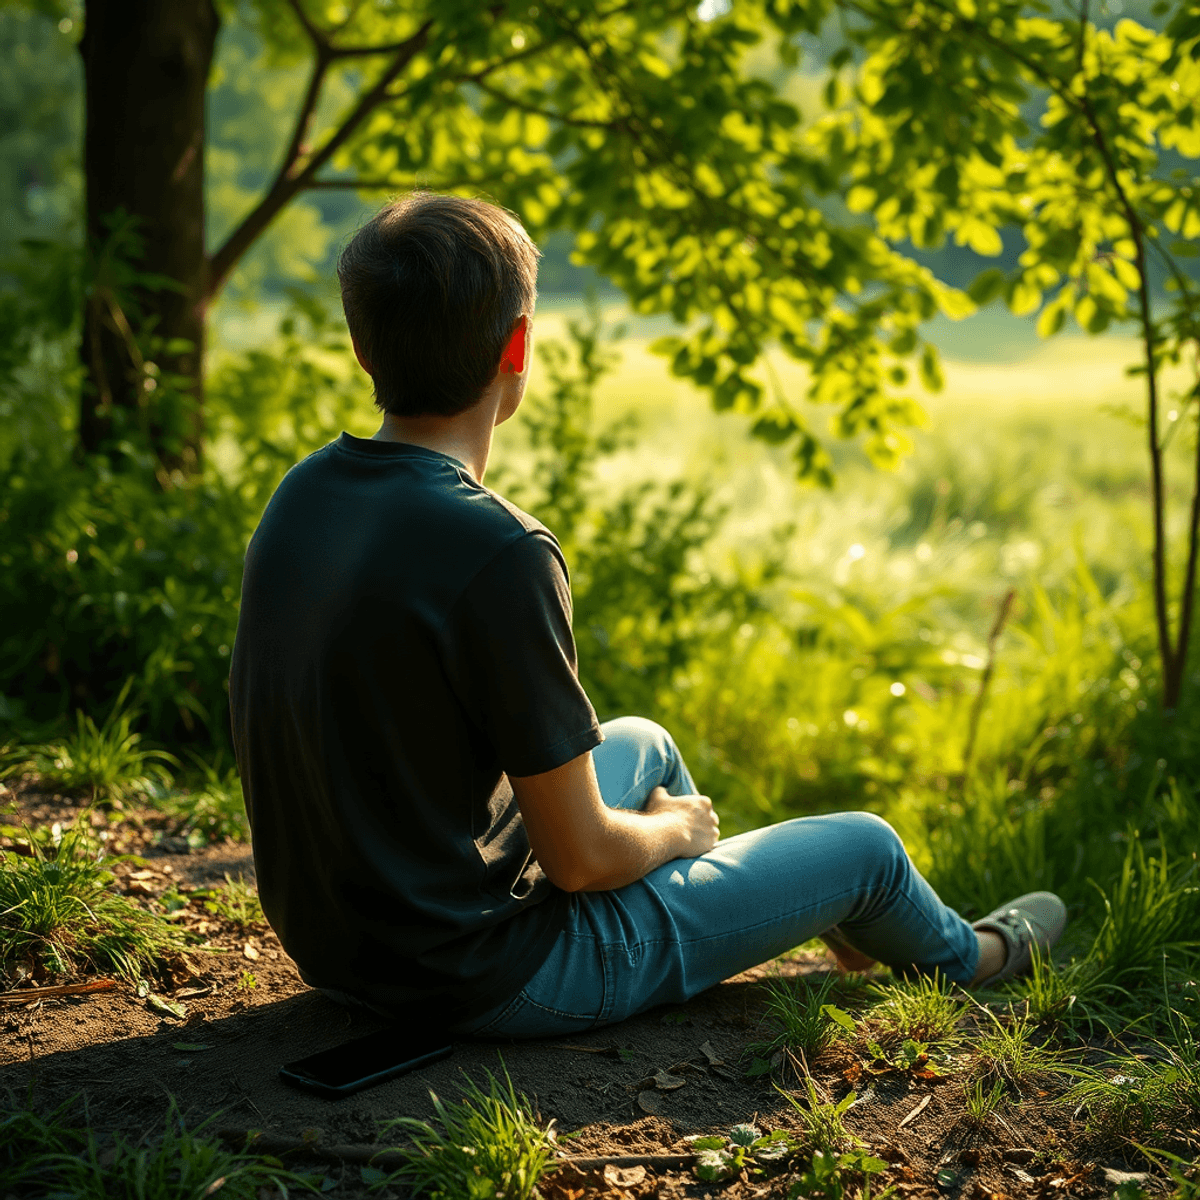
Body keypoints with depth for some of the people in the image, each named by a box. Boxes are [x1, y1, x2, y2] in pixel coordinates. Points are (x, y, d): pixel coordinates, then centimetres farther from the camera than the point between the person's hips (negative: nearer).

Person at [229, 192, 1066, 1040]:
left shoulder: (304, 496, -4)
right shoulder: (499, 553, -30)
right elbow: (581, 858, -23)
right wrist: (675, 829, 0)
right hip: (486, 982, -8)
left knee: (643, 741, 31)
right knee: (866, 846, 11)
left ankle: (807, 915, 56)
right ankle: (966, 956, 46)